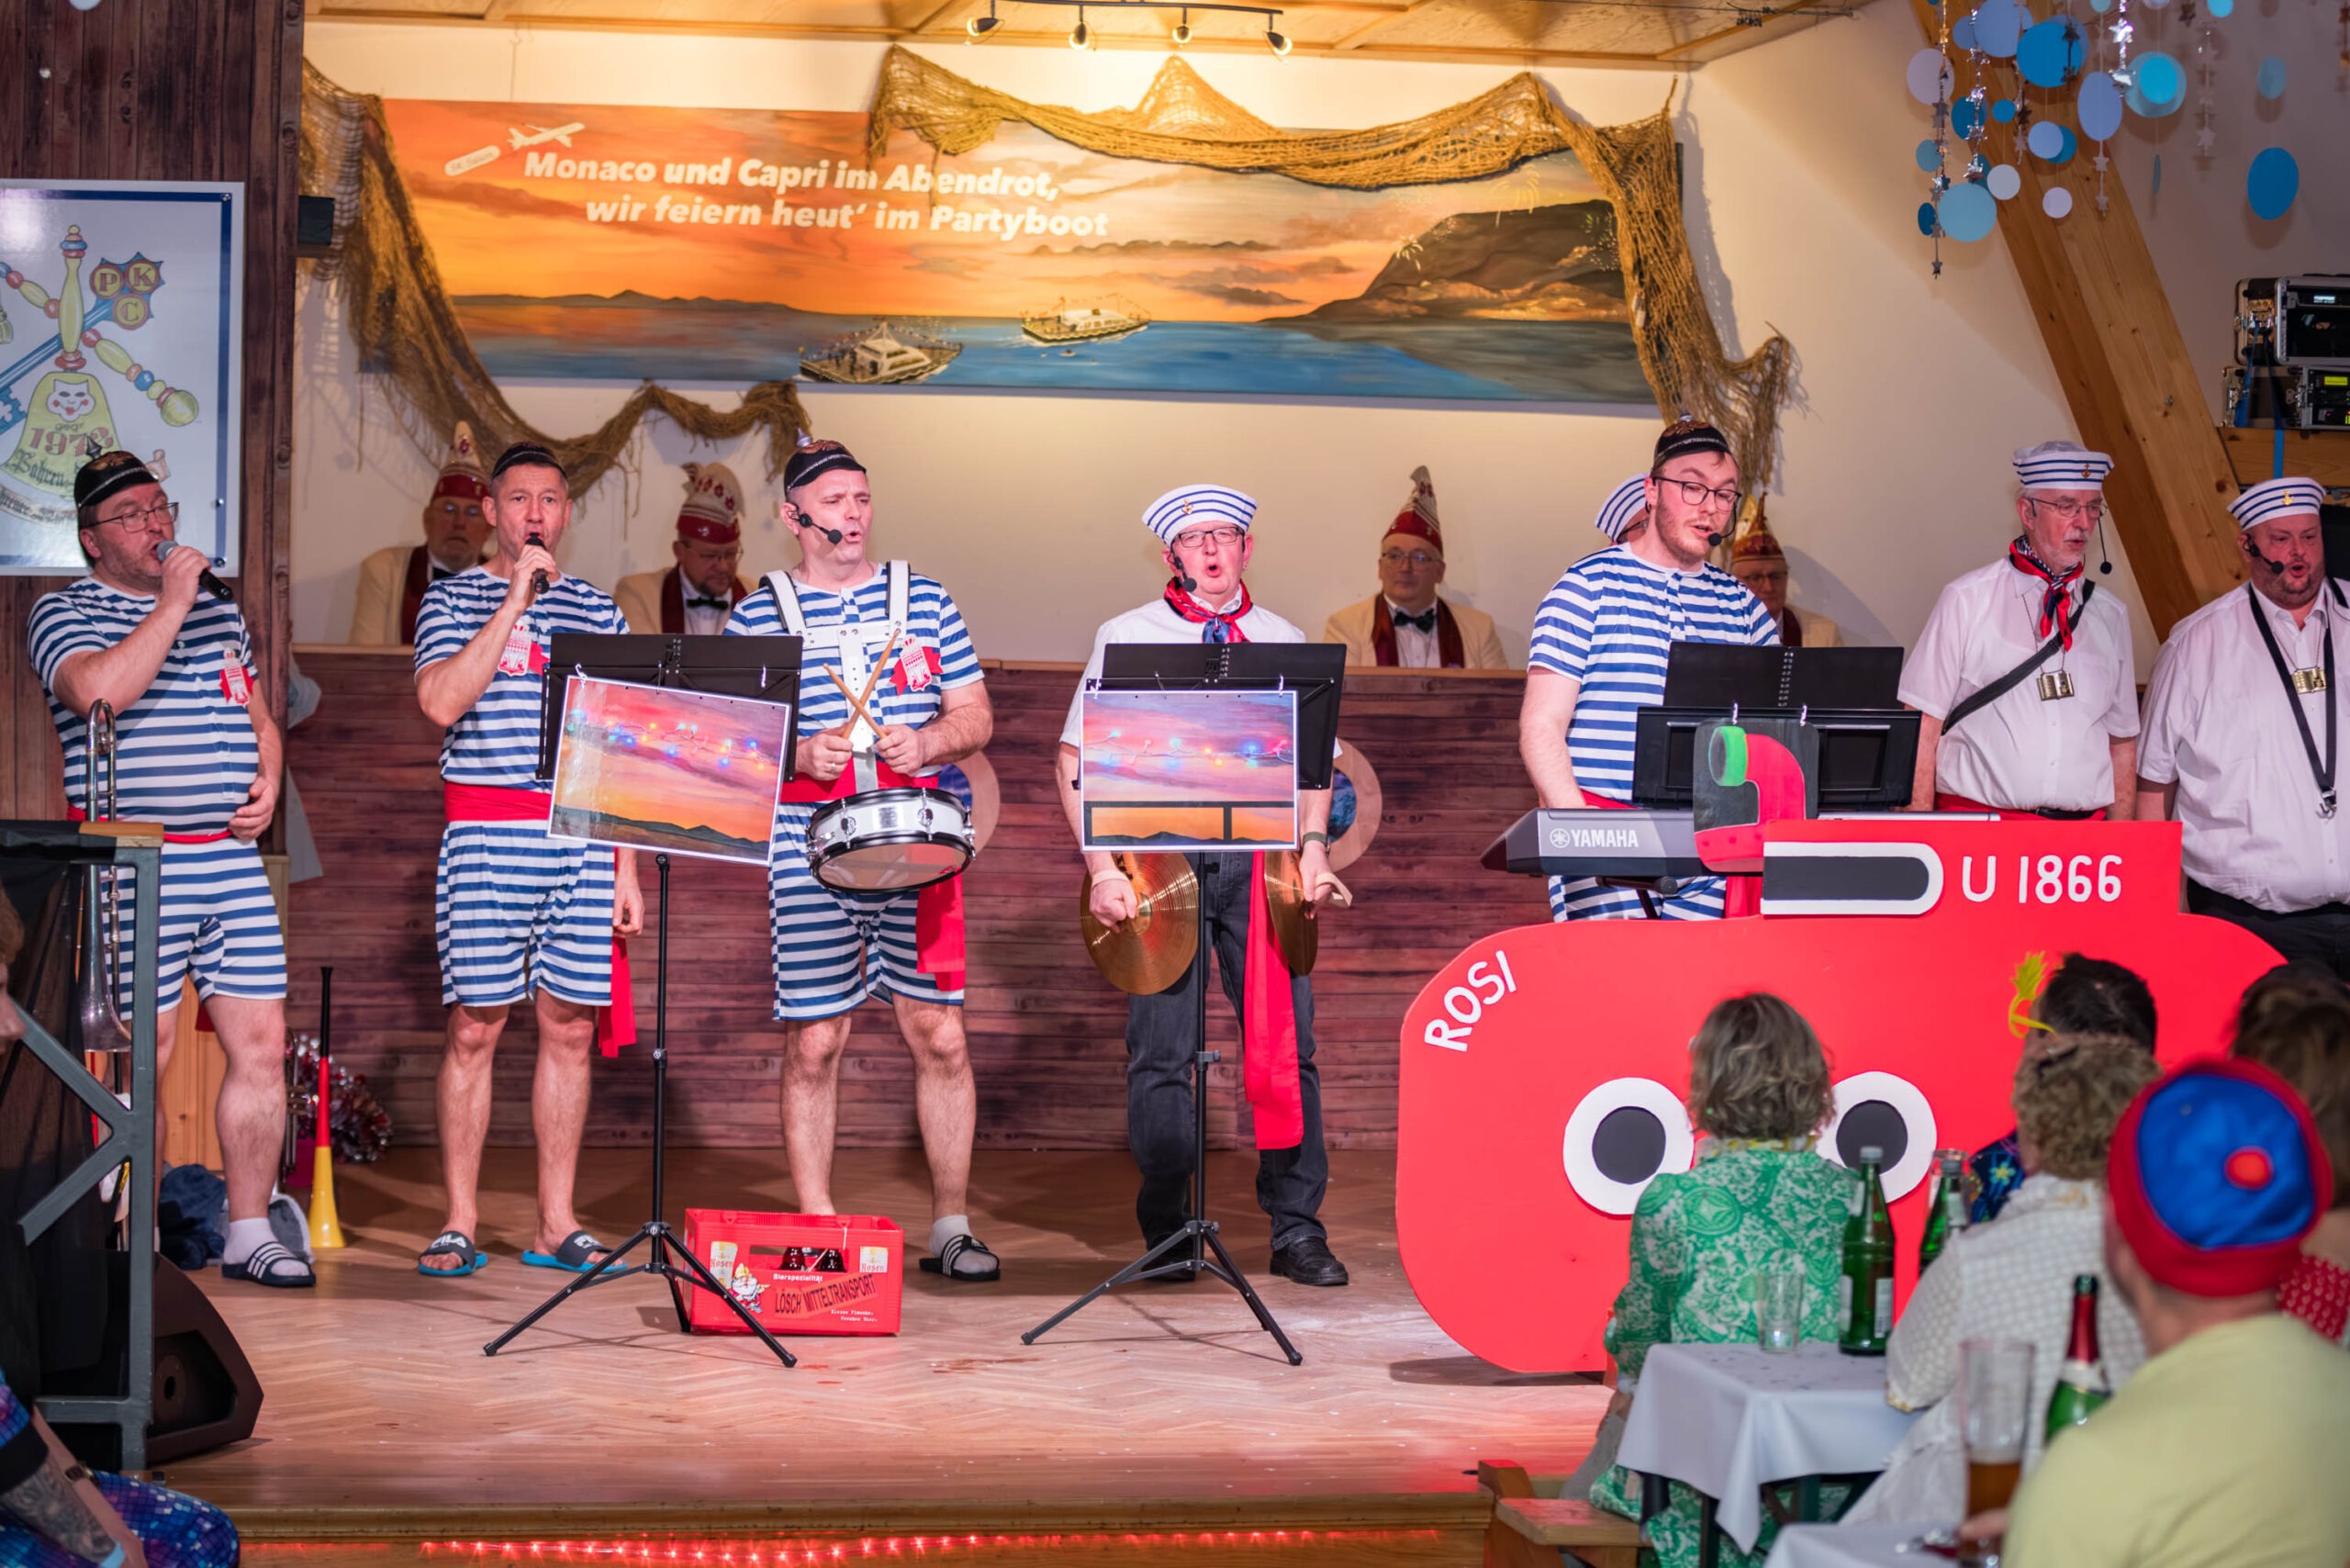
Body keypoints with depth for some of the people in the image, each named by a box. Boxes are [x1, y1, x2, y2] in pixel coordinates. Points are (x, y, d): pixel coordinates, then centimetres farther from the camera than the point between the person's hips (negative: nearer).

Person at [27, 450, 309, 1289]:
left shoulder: (219, 608, 18)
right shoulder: (65, 614, -1)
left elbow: (259, 717, 27)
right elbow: (101, 690, -22)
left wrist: (268, 780, 7)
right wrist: (172, 602, -17)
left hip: (234, 858, 6)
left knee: (262, 1046, 2)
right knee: (140, 1056, -2)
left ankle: (249, 1234, 11)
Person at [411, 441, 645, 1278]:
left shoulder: (597, 611, 14)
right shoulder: (453, 598, 5)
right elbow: (442, 701, -14)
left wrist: (626, 865, 8)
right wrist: (516, 598, -12)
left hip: (581, 843, 3)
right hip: (485, 836, -3)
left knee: (570, 1027, 4)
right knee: (475, 1028, -2)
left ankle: (557, 1224, 10)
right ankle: (460, 1223, 4)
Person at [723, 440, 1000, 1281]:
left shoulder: (923, 600, 12)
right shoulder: (756, 616, 6)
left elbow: (976, 716, 12)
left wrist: (925, 743, -8)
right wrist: (797, 755, -14)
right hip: (810, 852, -1)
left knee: (940, 1034, 1)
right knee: (813, 1043, -1)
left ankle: (952, 1226, 13)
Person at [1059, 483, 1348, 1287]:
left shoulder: (1282, 641, 15)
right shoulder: (1127, 636, 8)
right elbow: (1077, 759, 4)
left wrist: (1312, 845, -2)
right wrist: (1101, 867, -6)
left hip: (1260, 855, 2)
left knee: (1286, 1040, -4)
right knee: (1161, 1053, -1)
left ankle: (1297, 1229, 3)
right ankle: (1167, 1234, 9)